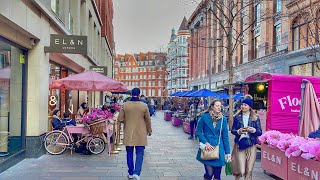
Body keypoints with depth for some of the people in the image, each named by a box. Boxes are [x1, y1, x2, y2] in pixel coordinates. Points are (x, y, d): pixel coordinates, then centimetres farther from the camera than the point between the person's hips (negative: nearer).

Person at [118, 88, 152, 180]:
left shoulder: (125, 105, -6)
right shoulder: (144, 106, -7)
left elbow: (120, 119, -2)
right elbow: (148, 120, 1)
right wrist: (149, 130, 15)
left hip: (128, 133, 2)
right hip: (140, 134, -1)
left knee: (129, 153, 13)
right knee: (139, 153, 5)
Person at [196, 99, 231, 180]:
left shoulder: (223, 119, 5)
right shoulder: (204, 117, -4)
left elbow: (225, 136, 6)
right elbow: (198, 131, -2)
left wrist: (227, 152, 4)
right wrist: (206, 142, -14)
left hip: (218, 148, 3)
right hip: (207, 148, -3)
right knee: (209, 173, -6)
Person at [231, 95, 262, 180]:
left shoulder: (255, 118, 3)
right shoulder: (237, 117, 4)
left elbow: (260, 132, 3)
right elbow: (232, 130, 5)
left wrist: (253, 130, -17)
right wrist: (238, 131, -16)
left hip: (251, 145, 0)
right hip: (240, 145, 0)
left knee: (249, 170, 2)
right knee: (241, 171, -3)